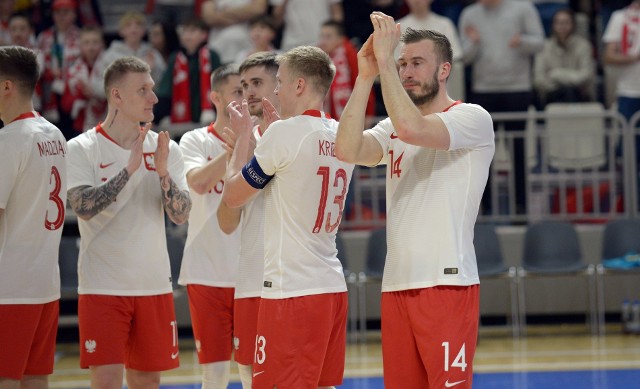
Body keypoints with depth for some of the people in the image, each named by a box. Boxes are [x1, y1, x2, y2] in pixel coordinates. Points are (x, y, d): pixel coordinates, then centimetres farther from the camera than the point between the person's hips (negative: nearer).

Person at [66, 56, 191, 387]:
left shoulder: (164, 148, 5)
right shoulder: (81, 149, -5)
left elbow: (181, 215, -1)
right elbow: (83, 207, -19)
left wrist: (162, 172, -18)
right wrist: (129, 168, -24)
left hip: (154, 285, 4)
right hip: (102, 286, -4)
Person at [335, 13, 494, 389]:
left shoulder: (472, 118, -4)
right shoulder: (392, 129, 16)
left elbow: (412, 128, -22)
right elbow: (348, 150, -4)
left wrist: (384, 58, -16)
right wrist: (366, 75, -5)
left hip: (446, 284, -7)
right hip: (396, 284, 7)